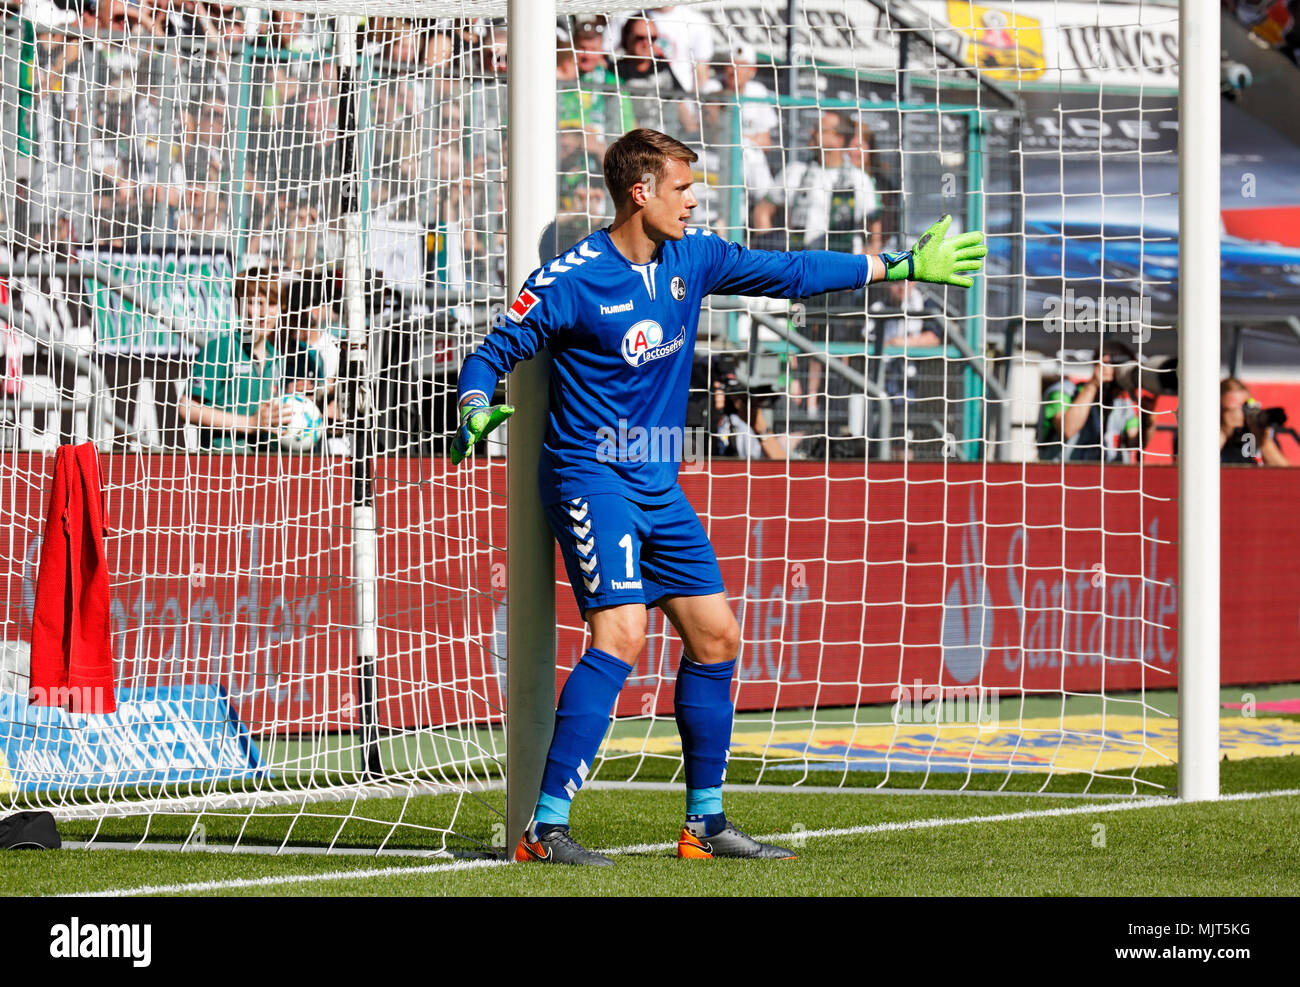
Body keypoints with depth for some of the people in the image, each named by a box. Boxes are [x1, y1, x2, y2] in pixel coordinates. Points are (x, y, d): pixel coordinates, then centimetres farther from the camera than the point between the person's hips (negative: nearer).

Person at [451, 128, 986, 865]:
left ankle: (706, 824, 19)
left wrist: (902, 267, 19)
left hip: (659, 485, 8)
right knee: (620, 635, -22)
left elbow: (790, 273, 16)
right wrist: (477, 413, -29)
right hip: (591, 475, -8)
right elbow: (491, 356, -7)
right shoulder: (569, 282, -13)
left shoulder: (692, 258, 6)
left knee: (717, 638, 7)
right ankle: (546, 827, -22)